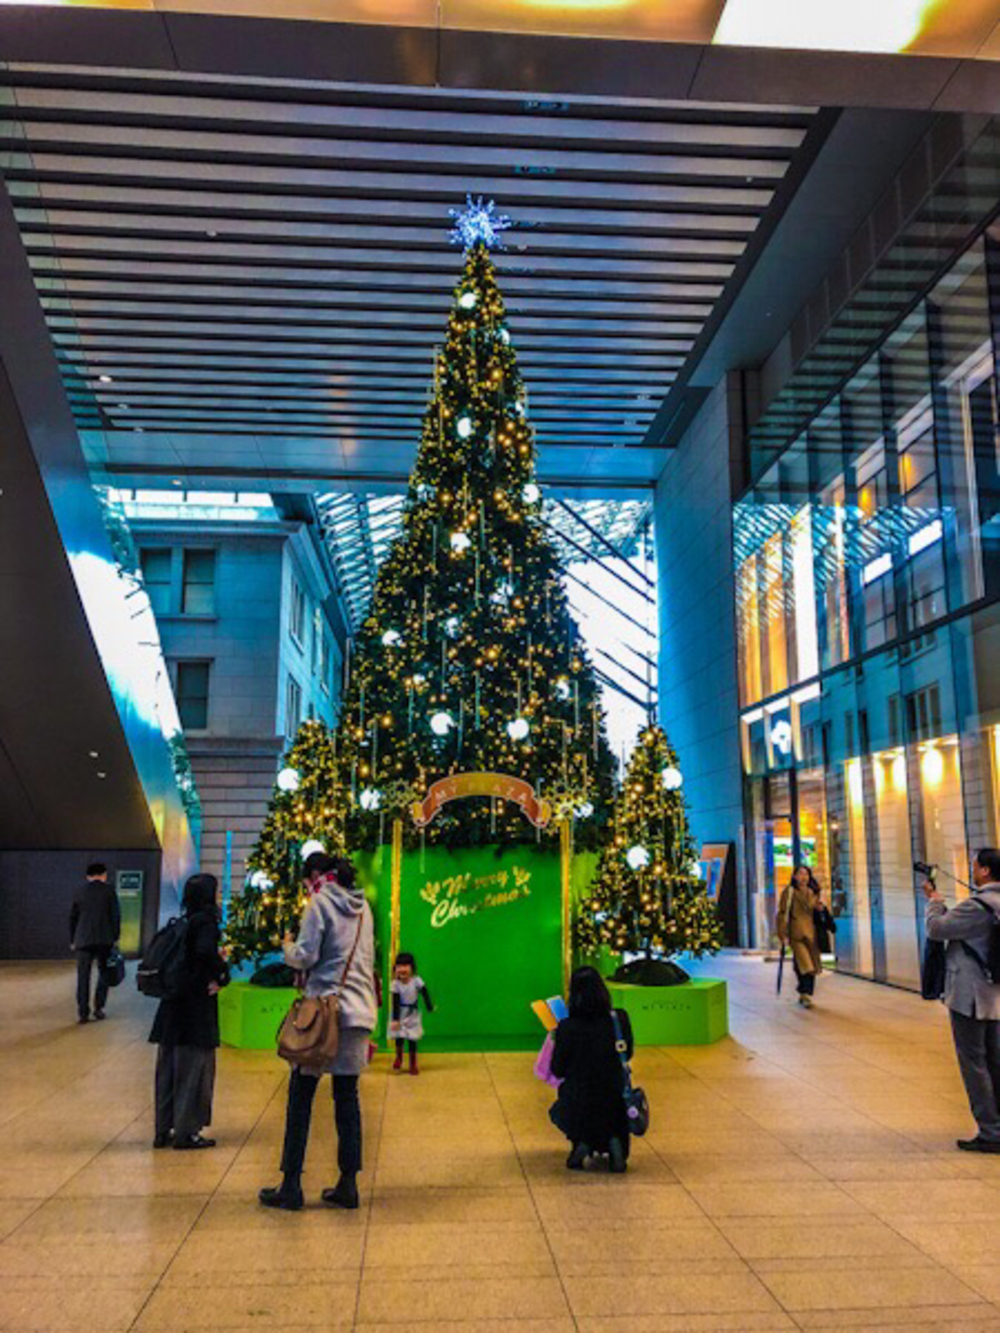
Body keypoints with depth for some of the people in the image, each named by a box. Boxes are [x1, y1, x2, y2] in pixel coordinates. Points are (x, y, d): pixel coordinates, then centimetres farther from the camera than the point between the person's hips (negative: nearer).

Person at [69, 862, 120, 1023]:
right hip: (104, 940, -2)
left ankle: (83, 1013, 1)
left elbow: (73, 917, 11)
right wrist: (115, 937, 7)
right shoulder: (109, 891, 0)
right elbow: (116, 915, -1)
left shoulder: (79, 892, 8)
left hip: (83, 940, 2)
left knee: (83, 977, 4)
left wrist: (72, 941, 18)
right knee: (104, 973, 12)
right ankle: (99, 1008, 7)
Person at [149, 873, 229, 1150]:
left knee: (169, 1069, 14)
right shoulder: (206, 921, -14)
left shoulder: (184, 922, 10)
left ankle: (164, 1130, 23)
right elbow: (205, 952, -32)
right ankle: (186, 1132, 10)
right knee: (194, 1070, 3)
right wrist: (220, 975, -15)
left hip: (174, 1006, 8)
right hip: (196, 1006, -8)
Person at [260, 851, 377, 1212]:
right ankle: (348, 1185, 12)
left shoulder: (321, 902, -6)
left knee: (301, 1096, 3)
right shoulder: (363, 907, 14)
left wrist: (288, 947, 8)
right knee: (347, 1097, 10)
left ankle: (291, 1186, 7)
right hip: (359, 1013, 6)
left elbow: (306, 956, -11)